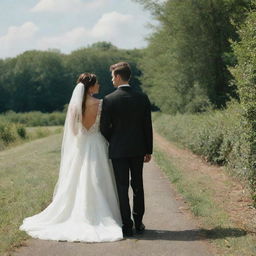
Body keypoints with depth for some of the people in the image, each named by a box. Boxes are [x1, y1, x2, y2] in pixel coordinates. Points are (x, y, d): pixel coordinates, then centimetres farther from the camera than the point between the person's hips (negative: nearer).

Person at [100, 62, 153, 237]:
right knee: (138, 185, 15)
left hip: (118, 150, -3)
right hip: (138, 149, 3)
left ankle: (127, 226, 4)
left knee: (122, 187, 3)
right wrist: (148, 150, 9)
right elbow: (148, 126, 1)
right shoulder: (142, 98, -2)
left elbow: (104, 127, -7)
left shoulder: (109, 100, -11)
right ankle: (138, 223, 22)